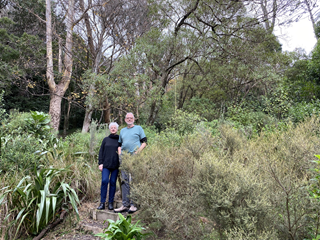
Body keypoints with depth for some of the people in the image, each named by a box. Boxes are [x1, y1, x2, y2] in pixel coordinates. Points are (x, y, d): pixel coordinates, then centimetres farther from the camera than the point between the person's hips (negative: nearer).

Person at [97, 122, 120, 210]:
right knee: (104, 181, -10)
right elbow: (101, 152, 10)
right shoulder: (106, 139, 11)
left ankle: (110, 203, 11)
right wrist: (100, 163, 0)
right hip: (106, 165, 0)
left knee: (113, 182, 2)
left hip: (116, 165, 0)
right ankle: (102, 203, -2)